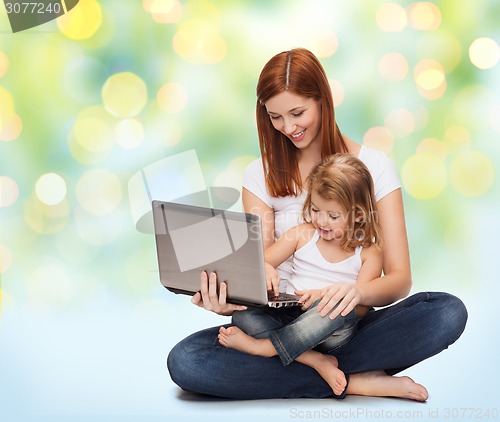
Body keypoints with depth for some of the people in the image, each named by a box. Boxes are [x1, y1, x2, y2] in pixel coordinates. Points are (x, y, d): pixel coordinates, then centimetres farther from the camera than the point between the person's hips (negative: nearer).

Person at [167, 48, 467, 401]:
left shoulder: (374, 166, 0)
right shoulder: (261, 175, 5)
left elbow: (399, 278, -6)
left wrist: (358, 292, -31)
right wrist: (228, 302, -28)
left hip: (351, 325, -1)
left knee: (449, 312, -30)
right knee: (184, 362, -27)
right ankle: (353, 382, -21)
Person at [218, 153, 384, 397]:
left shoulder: (368, 253, 3)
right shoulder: (302, 235, 10)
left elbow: (361, 307, -7)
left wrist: (325, 296, -26)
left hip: (334, 330, -2)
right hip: (291, 316, 3)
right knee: (243, 316, -25)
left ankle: (262, 347, -31)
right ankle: (315, 361, -32)